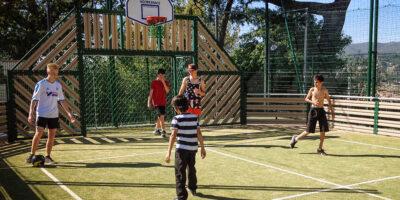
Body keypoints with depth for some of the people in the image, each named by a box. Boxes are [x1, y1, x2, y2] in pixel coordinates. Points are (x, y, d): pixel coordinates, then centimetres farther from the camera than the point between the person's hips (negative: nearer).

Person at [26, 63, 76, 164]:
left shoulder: (58, 85, 7)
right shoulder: (41, 84, -8)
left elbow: (62, 100, 13)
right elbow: (34, 99, -9)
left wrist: (69, 113, 9)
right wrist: (31, 114, -16)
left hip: (54, 115, 5)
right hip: (42, 114, -5)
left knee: (51, 136, 5)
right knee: (38, 134, -8)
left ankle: (48, 157, 15)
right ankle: (32, 155, 7)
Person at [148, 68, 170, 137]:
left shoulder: (166, 82, 6)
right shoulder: (154, 82, -4)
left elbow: (167, 91, -10)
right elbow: (151, 92, -3)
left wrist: (163, 82, -16)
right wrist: (149, 102, -5)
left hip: (163, 102, 5)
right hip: (156, 102, -5)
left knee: (160, 116, 16)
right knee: (162, 116, -14)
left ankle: (157, 129, 30)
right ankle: (163, 130, -12)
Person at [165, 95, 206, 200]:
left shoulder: (177, 119, -10)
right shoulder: (194, 117, 4)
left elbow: (173, 135, -17)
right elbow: (199, 134, 5)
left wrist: (169, 152, -18)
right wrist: (202, 147, 14)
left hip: (182, 149, -6)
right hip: (193, 148, 6)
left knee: (180, 172, 2)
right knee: (191, 169, 26)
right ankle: (193, 188, 46)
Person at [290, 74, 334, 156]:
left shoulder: (324, 90, 2)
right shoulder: (312, 89, -2)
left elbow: (328, 100, 12)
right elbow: (306, 99, 7)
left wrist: (331, 110, 6)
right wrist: (313, 102, -13)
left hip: (321, 110, 2)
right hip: (313, 110, -2)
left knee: (323, 130, -2)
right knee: (309, 131, -3)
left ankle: (320, 149, 11)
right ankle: (295, 138, 20)